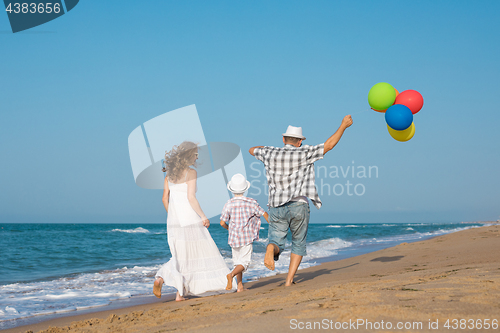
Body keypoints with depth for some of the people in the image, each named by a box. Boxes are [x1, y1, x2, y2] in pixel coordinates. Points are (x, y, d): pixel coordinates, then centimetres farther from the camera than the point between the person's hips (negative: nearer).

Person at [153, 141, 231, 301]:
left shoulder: (170, 173, 10)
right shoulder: (190, 173, -10)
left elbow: (165, 198, 11)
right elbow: (191, 197, -17)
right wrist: (203, 217, -10)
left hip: (174, 219, 7)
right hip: (189, 219, -7)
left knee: (181, 255, 14)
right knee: (202, 251, 5)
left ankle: (161, 278, -9)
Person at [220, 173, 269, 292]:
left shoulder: (229, 204, -6)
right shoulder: (251, 202, -7)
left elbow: (222, 222, -6)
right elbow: (264, 214, 4)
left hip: (233, 238, 3)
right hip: (247, 238, -2)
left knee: (238, 261, 15)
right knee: (244, 261, 0)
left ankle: (240, 286, 12)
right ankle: (231, 275, -27)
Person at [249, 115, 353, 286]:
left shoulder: (271, 153, 6)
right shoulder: (303, 153, -2)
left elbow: (252, 150, 26)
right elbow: (329, 145, 1)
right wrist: (344, 125, 11)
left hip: (276, 207, 2)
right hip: (298, 206, -1)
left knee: (276, 241, 3)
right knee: (298, 244, 15)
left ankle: (270, 250, -35)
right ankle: (289, 280, 5)